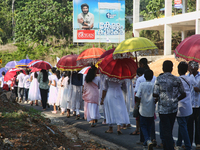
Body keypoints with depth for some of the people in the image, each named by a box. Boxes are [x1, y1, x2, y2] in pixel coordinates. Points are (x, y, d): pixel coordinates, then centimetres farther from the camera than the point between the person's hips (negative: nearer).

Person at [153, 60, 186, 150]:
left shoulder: (159, 79, -9)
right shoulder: (177, 80, -1)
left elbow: (155, 94, -9)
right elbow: (183, 94, 3)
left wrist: (158, 98, 13)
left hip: (163, 108, -4)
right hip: (174, 108, 4)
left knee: (166, 130, -2)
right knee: (169, 130, 19)